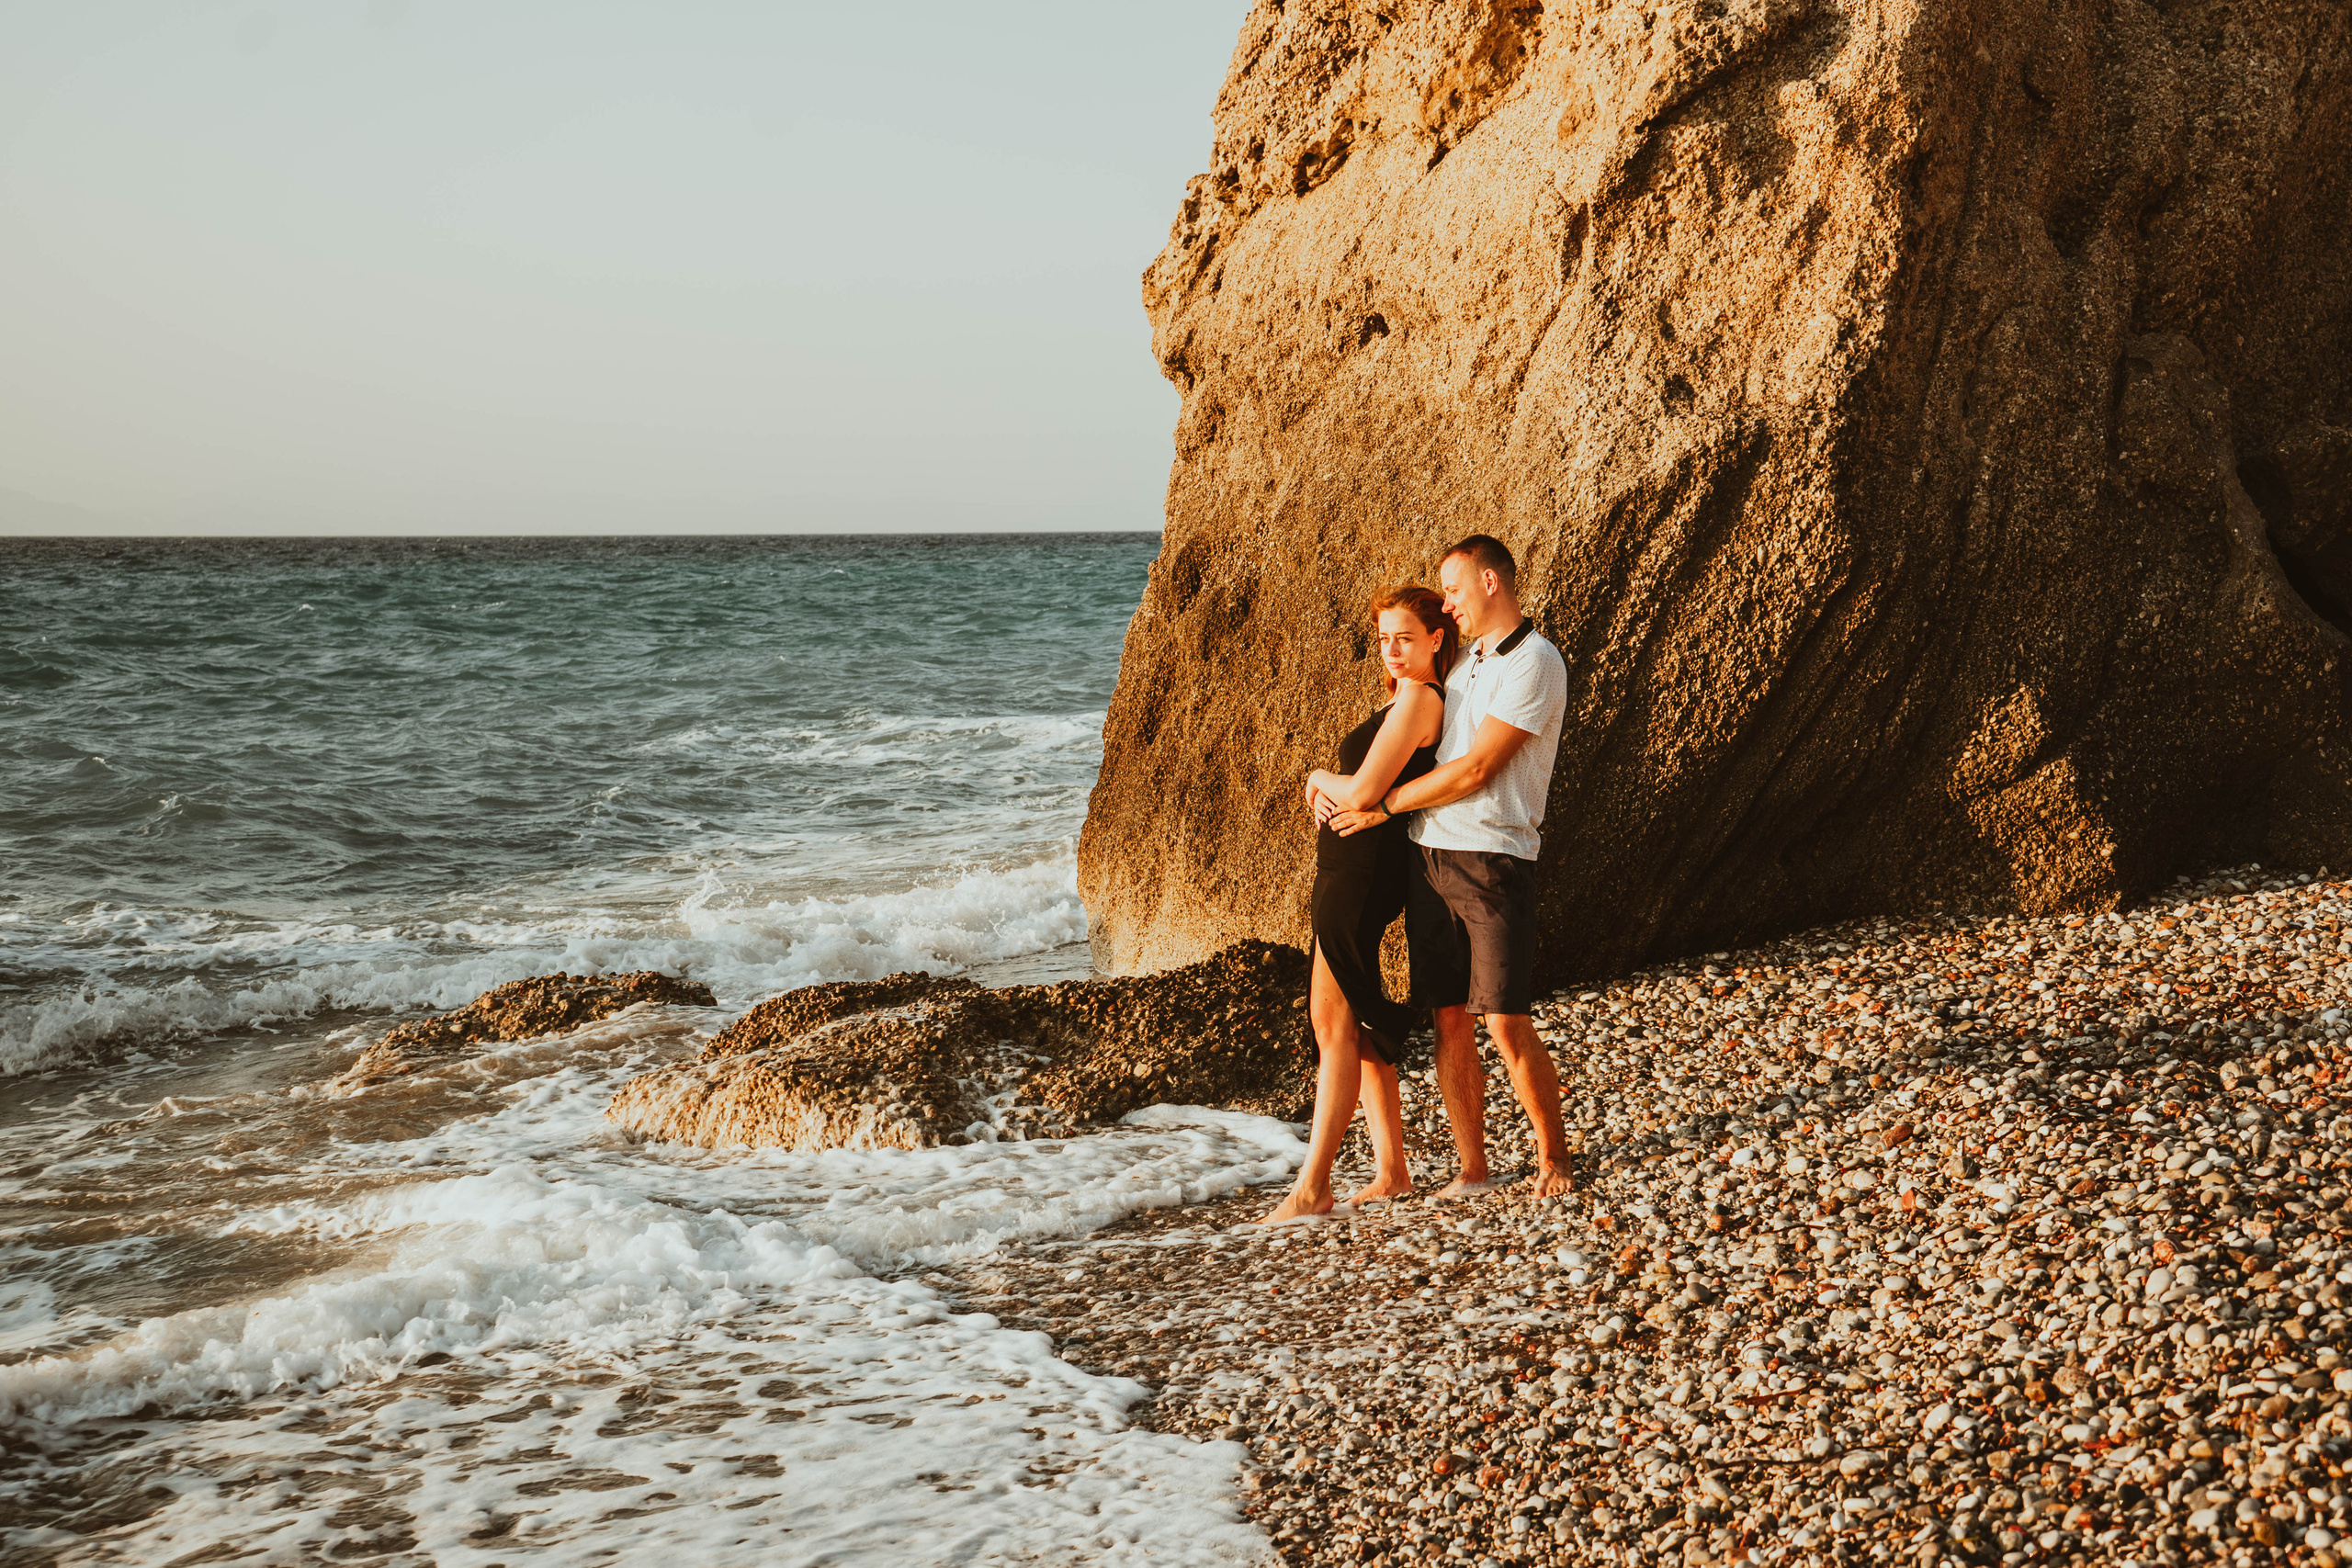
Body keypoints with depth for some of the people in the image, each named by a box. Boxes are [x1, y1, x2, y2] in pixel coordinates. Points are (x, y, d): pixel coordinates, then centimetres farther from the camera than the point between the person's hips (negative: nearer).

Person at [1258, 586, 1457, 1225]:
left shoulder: (1417, 699, -14)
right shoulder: (1404, 700, 18)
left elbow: (1363, 793, -19)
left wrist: (1320, 778, 1)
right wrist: (1330, 786, 1)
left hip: (1366, 865, -11)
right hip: (1347, 868, 11)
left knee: (1335, 1021, -10)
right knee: (1359, 1025, 12)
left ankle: (1313, 1186, -10)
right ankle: (1391, 1171, 17)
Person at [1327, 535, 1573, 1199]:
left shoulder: (1535, 664, -9)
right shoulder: (1463, 662, 18)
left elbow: (1475, 770, -13)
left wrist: (1386, 805, -5)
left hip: (1493, 861, -7)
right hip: (1430, 858, 7)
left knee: (1507, 1025, -7)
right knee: (1449, 1022, 5)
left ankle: (1552, 1157, 10)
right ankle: (1472, 1169, 12)